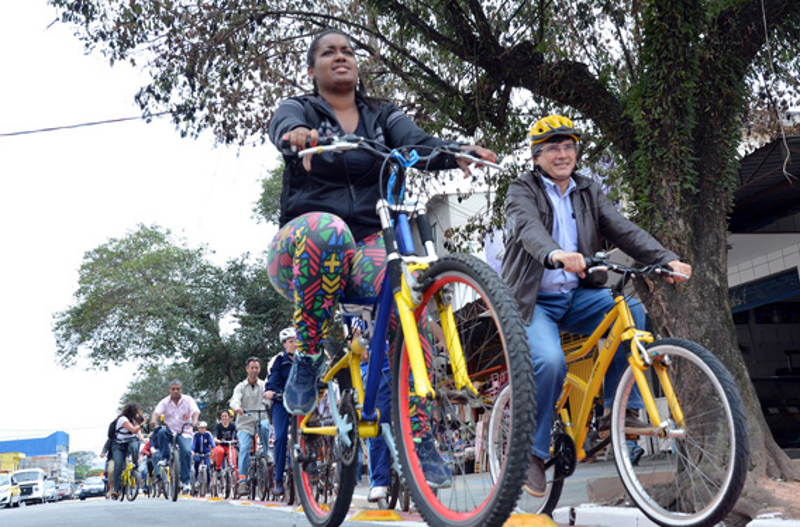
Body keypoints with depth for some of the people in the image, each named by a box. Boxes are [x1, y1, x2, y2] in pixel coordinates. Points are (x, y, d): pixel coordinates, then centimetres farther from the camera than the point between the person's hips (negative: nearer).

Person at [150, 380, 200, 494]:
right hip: (169, 432, 1)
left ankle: (186, 481, -14)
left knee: (186, 452, -25)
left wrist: (194, 420, -35)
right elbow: (157, 412, -13)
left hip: (184, 433, -1)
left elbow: (195, 411, -13)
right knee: (161, 432, -34)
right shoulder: (165, 402, 3)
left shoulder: (188, 400, 2)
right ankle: (165, 458, -13)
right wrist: (153, 420, -36)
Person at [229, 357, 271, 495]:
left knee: (265, 426, -33)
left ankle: (266, 454, -13)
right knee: (244, 448, -17)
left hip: (260, 420, 0)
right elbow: (235, 399, -10)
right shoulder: (241, 387, 9)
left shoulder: (264, 385, 11)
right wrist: (237, 407, -35)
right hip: (245, 424, 0)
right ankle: (242, 481, -15)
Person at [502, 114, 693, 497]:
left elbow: (624, 230, 0)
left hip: (576, 297, 5)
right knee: (551, 361, -29)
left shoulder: (589, 192, 13)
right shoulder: (523, 190, -2)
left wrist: (667, 260, -19)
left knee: (630, 310, -23)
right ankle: (532, 452, -11)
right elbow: (529, 228, -25)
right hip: (534, 300, -4)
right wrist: (555, 255, -48)